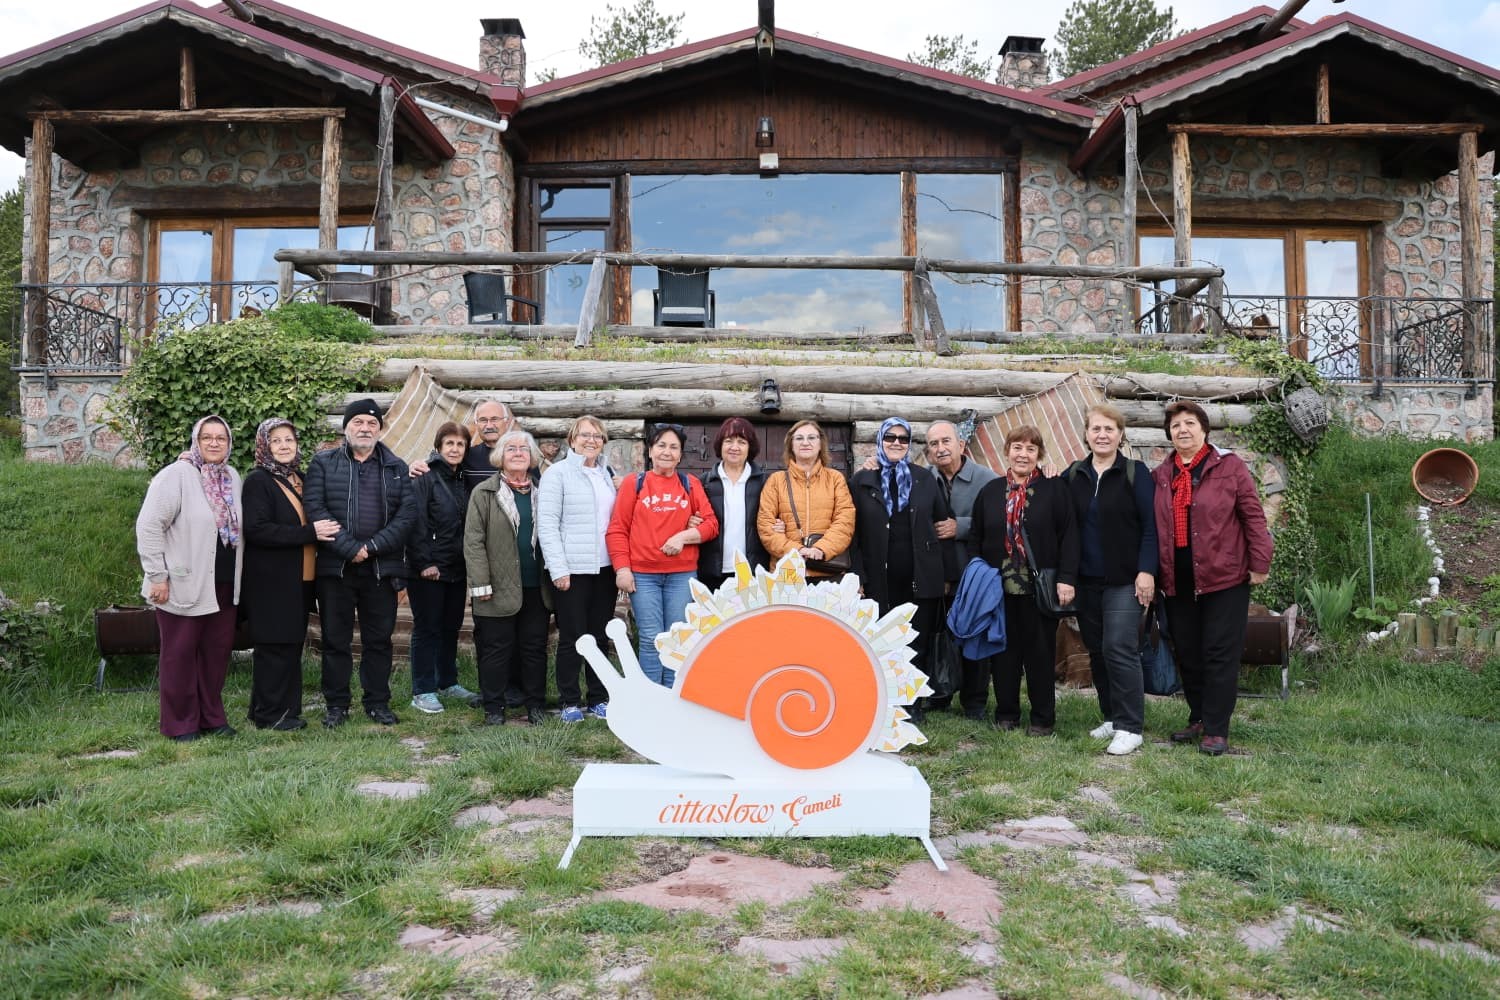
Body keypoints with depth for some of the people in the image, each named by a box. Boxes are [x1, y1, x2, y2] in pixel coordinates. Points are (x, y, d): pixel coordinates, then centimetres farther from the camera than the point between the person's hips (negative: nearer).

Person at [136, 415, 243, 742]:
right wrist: (157, 576, -14)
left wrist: (239, 573, 16)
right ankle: (180, 724, 13)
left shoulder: (232, 477, 11)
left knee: (217, 650, 11)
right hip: (183, 583, -6)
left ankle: (212, 717, 23)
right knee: (180, 653, 3)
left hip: (223, 584, 6)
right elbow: (148, 525, -12)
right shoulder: (176, 475, -9)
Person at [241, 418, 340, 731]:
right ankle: (268, 714, 7)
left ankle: (288, 710, 19)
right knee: (274, 647, -3)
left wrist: (319, 531, 6)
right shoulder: (258, 481, -8)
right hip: (271, 581, -7)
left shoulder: (299, 479, 16)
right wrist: (309, 533, -21)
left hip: (298, 579, 8)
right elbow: (256, 529, -19)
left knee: (292, 646, 11)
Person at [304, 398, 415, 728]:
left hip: (382, 567, 1)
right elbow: (316, 509, -6)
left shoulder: (396, 468, 9)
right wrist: (349, 548, -15)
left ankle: (377, 702, 20)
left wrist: (372, 547, -12)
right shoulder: (323, 463, 5)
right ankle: (336, 704, 18)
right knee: (336, 639, 6)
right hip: (335, 567, -1)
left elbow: (407, 514, 0)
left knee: (379, 639, 8)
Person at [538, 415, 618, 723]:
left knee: (600, 636, 11)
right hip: (572, 569, -5)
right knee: (572, 637, 1)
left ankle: (599, 698, 21)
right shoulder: (558, 473, -4)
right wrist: (558, 569, -15)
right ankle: (570, 702, 13)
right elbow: (547, 523, -10)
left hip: (605, 568, 5)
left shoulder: (606, 474, 14)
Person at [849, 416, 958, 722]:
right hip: (881, 580, -1)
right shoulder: (862, 481, 3)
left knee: (919, 645, 7)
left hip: (922, 578, 1)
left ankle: (914, 705, 19)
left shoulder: (926, 479, 7)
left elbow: (944, 524, 8)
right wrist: (858, 577, -6)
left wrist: (948, 573, 3)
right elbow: (854, 532, 1)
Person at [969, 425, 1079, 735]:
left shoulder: (1054, 489, 0)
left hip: (1040, 588, -3)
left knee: (1040, 652, 5)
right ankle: (1006, 713, 20)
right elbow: (975, 539, 12)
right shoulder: (990, 492, 10)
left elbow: (1069, 535, -5)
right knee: (1004, 651, 8)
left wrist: (1066, 578, -12)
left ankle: (1043, 718, 16)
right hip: (999, 587, 3)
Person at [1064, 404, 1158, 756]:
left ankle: (1129, 727, -2)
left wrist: (1146, 571, -13)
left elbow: (1150, 525, -7)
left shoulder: (1136, 473, -3)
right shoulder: (1072, 476, 8)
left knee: (1119, 649, -10)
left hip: (1124, 579, -4)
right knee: (1097, 651, 9)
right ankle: (1112, 717, 21)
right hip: (1086, 580, 5)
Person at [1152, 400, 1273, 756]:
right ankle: (1198, 719, 27)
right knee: (1187, 655, 12)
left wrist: (1260, 563, -8)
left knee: (1220, 656, 0)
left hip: (1225, 578, -4)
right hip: (1178, 582, 5)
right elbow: (1152, 528, 12)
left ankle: (1215, 730, 7)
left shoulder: (1229, 467, -2)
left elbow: (1253, 517, -4)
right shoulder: (1160, 476, 9)